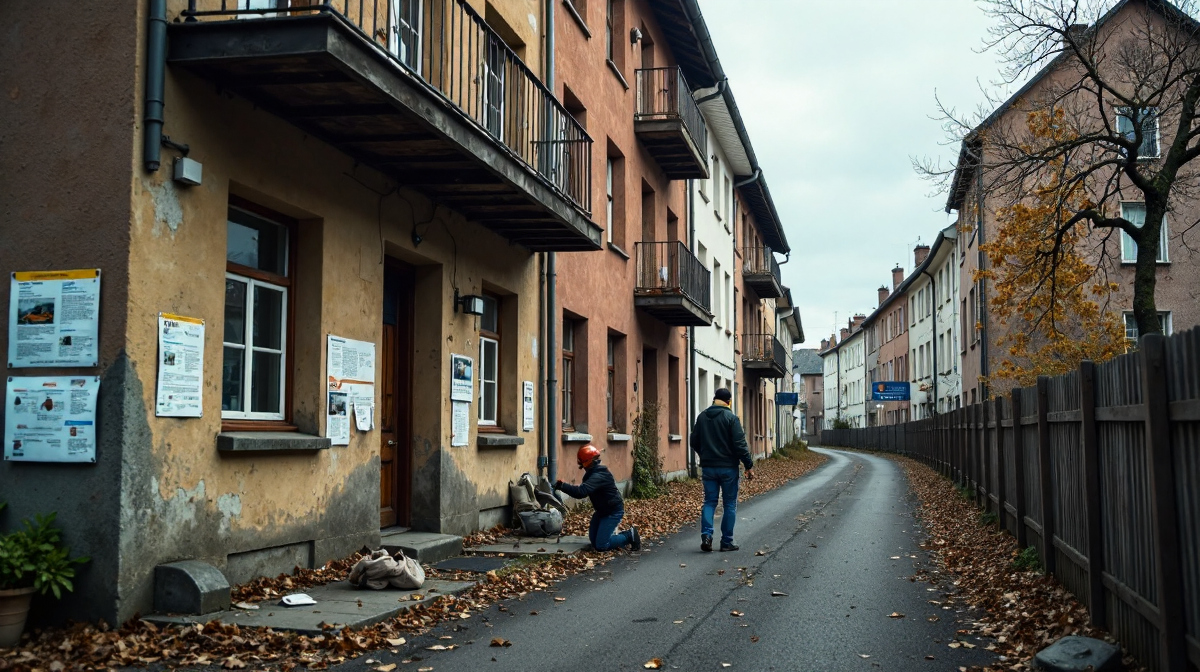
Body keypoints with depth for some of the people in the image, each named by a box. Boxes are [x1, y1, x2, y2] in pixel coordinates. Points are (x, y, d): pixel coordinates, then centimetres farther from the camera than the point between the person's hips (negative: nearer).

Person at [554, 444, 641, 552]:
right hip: (602, 510, 10)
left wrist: (562, 486, -37)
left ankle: (629, 536, 1)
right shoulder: (593, 473, 4)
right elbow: (584, 490, 11)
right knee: (594, 540, 10)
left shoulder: (599, 476, -30)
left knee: (601, 545, -13)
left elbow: (581, 492, -41)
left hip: (614, 511, -10)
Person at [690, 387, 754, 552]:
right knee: (730, 504, 6)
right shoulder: (731, 417, -11)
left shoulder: (702, 417, 5)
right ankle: (727, 542, 8)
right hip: (728, 467, -4)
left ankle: (706, 534, -10)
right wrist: (749, 466, -9)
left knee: (709, 501, 10)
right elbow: (740, 444, -15)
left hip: (708, 467, 4)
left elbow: (694, 442, 12)